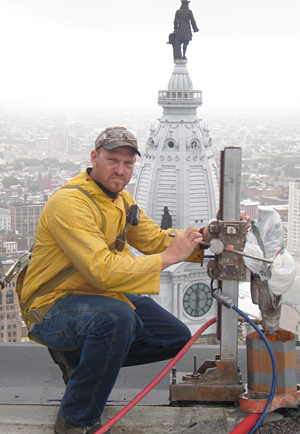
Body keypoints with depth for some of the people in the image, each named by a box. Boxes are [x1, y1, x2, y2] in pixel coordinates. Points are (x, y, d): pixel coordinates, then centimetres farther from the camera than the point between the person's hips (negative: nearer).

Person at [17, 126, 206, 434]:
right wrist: (170, 256, -27)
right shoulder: (70, 203, -24)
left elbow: (154, 238, 10)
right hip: (52, 308, -9)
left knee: (177, 339, 7)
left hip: (104, 295, 9)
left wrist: (199, 238, -9)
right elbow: (103, 271, -33)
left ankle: (81, 358, 18)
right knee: (116, 317, -40)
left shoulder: (121, 199, 8)